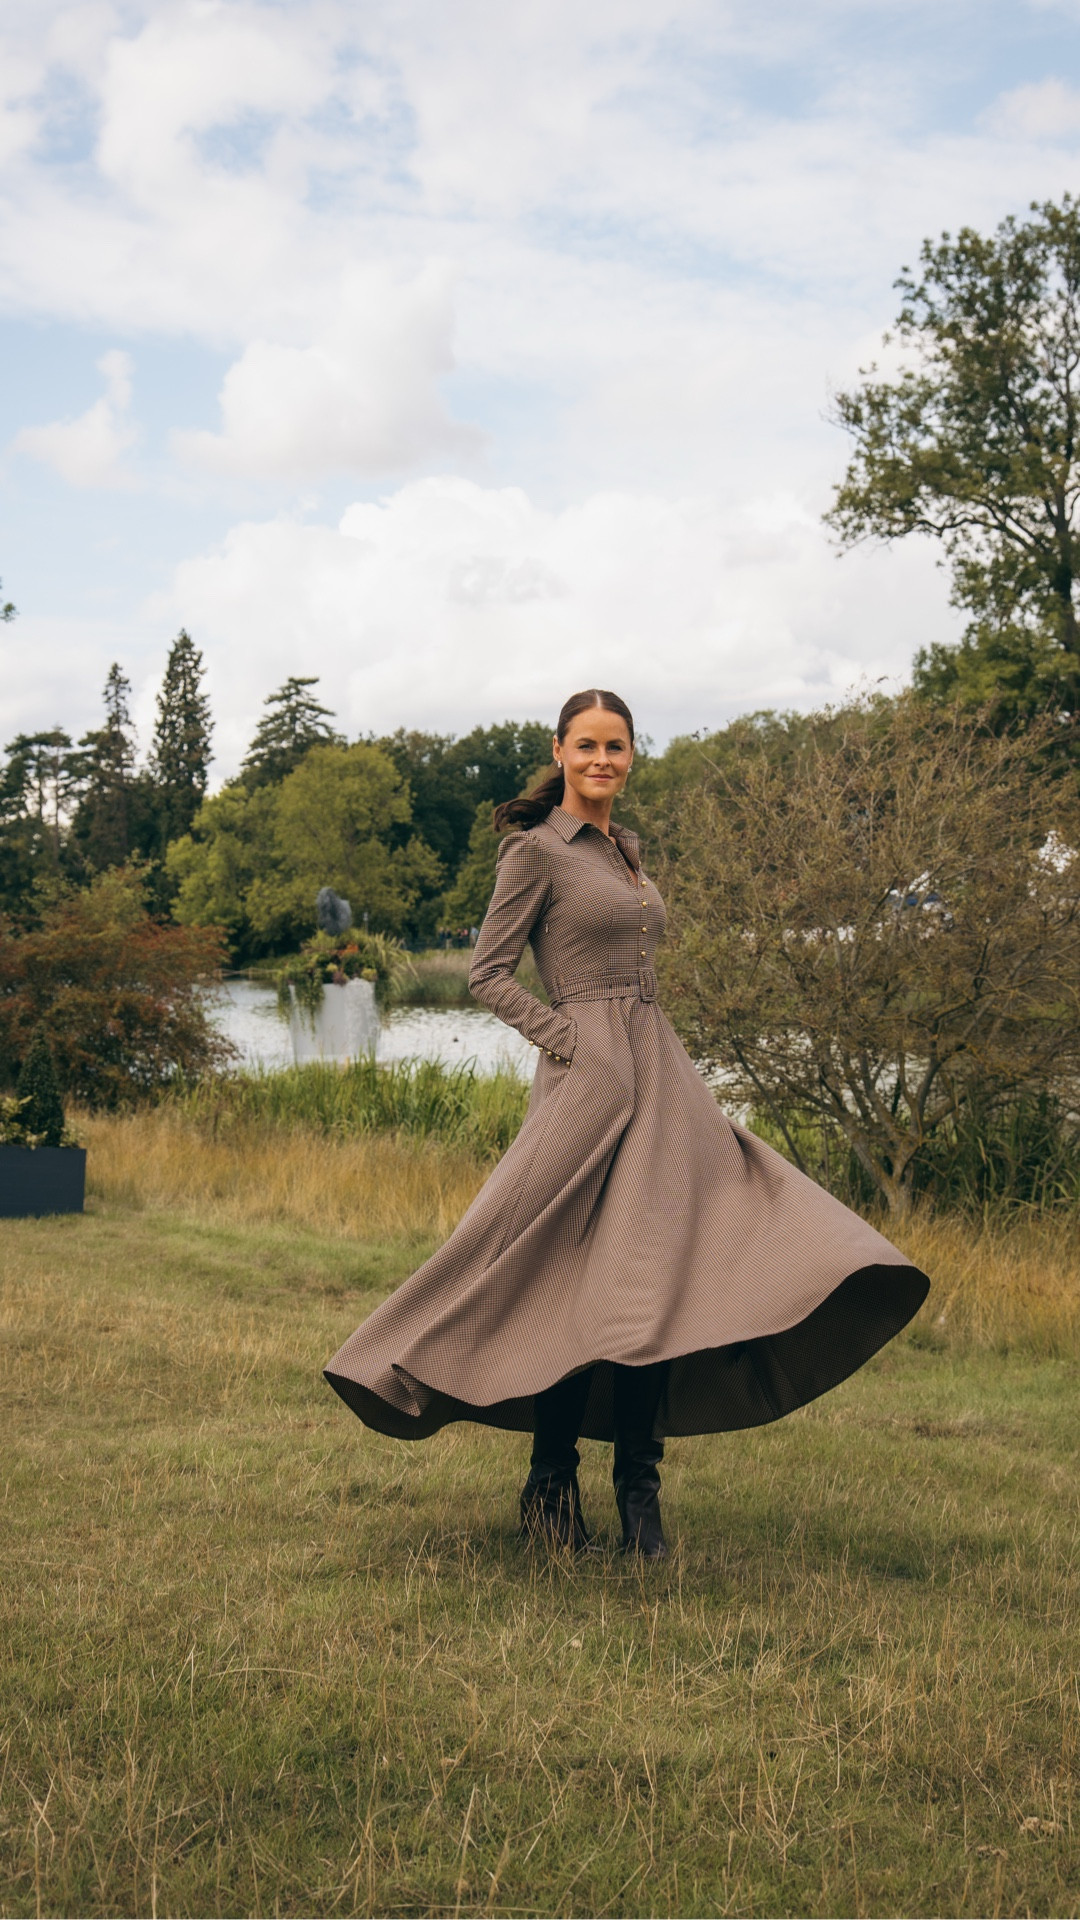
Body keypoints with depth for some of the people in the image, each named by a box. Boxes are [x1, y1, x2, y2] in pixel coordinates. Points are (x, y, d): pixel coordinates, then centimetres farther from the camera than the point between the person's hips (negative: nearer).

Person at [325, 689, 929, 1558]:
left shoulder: (627, 849, 19)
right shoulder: (536, 849, -3)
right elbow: (488, 972, -7)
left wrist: (660, 1066, 15)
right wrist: (568, 1041, -14)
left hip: (658, 1071, 7)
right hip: (590, 1076, -7)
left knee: (655, 1276, 1)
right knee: (588, 1280, -6)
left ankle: (639, 1494, 7)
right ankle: (552, 1488, 8)